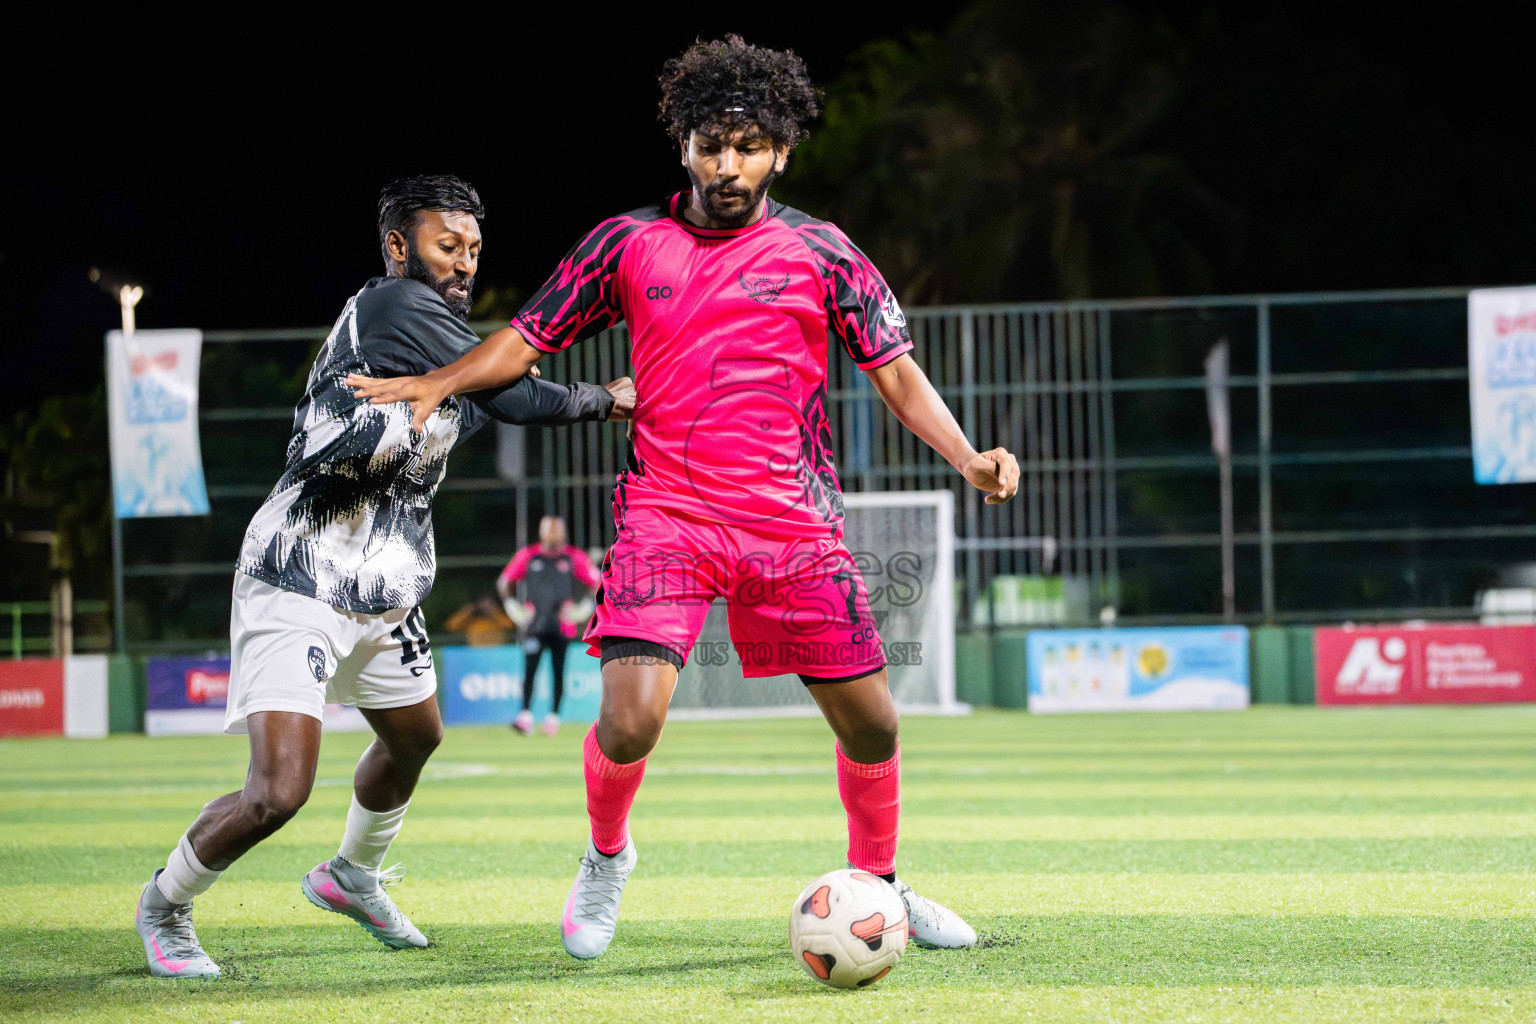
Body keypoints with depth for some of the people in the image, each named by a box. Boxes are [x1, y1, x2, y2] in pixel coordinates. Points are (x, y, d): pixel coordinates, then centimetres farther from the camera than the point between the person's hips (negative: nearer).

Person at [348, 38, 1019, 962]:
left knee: (871, 721, 4)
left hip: (795, 524, 2)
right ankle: (607, 859, 14)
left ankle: (880, 885, 30)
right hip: (666, 515, -1)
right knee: (631, 718, -18)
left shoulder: (820, 252, 3)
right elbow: (529, 338, 9)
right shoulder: (628, 244, 4)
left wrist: (967, 457, -10)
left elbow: (897, 372, 5)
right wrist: (438, 383, -7)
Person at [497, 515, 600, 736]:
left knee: (558, 673, 2)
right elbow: (504, 582, 13)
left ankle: (553, 716, 12)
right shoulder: (528, 556, 5)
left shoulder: (574, 557, 3)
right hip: (535, 624, 0)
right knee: (529, 669, -11)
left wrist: (583, 607, -2)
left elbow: (595, 583, 9)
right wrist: (511, 606, 2)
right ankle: (526, 715, -13)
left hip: (562, 624, 0)